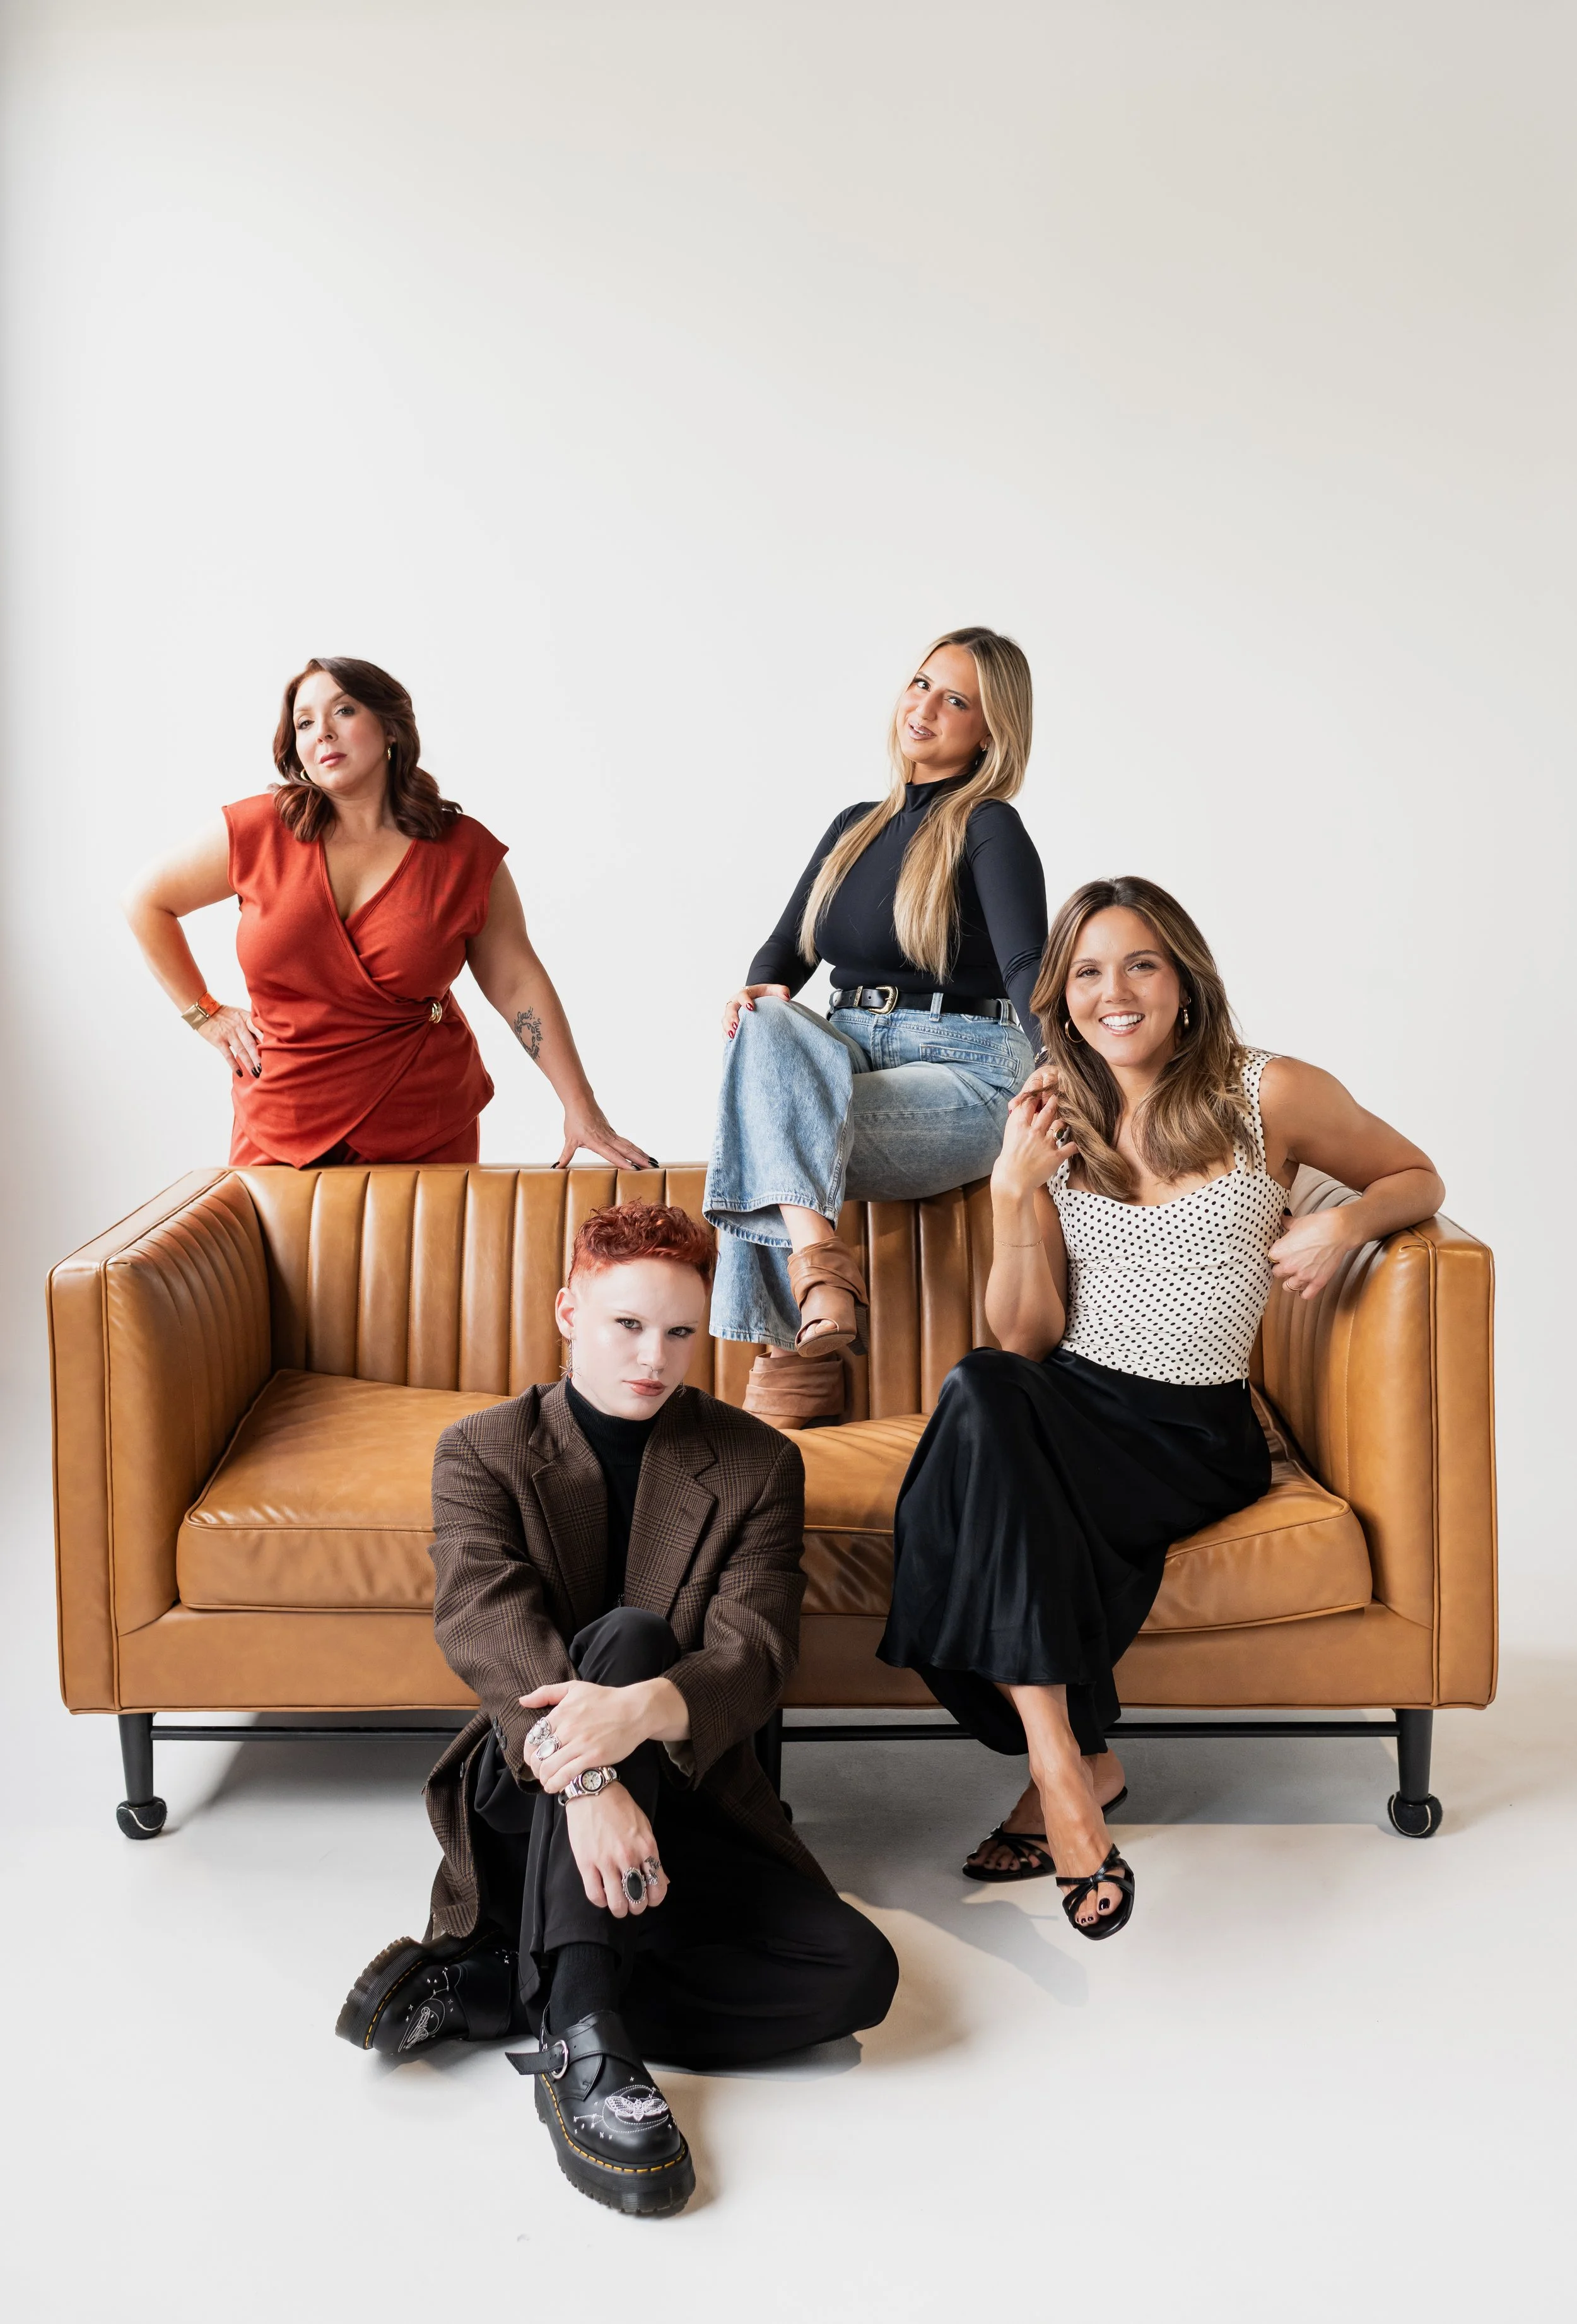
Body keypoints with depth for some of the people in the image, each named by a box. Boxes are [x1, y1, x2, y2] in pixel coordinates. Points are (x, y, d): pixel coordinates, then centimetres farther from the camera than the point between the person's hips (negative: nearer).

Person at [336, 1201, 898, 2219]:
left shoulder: (759, 1464, 2)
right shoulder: (482, 1453, -1)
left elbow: (755, 1654, -13)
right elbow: (486, 1624, -20)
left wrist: (645, 1710, -37)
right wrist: (591, 1781, -38)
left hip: (686, 1809, 3)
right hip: (529, 1799, -3)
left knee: (859, 1971, -21)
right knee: (627, 1634, -32)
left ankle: (485, 1982, -19)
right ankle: (582, 2033, -39)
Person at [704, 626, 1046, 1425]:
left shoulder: (990, 831, -3)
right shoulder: (855, 826, 18)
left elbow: (1028, 970, -19)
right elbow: (785, 948, 15)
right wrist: (760, 990, -10)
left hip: (962, 1078, -5)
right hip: (849, 1057, 6)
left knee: (758, 1137, -28)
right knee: (766, 1027, -29)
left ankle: (795, 1361, -24)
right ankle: (816, 1252, -40)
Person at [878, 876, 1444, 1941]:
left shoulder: (1269, 1095, 2)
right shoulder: (1052, 1123, 10)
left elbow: (1418, 1178, 16)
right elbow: (1026, 1340, 5)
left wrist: (1344, 1222, -6)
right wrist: (1014, 1192, -10)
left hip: (1196, 1433, -3)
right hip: (1065, 1407, 3)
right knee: (982, 1386, -35)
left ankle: (1063, 1764, -20)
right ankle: (1074, 1763, -31)